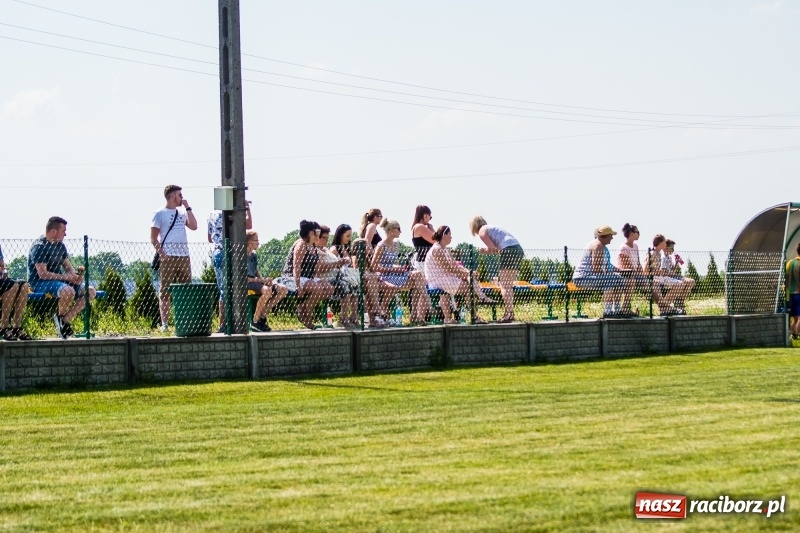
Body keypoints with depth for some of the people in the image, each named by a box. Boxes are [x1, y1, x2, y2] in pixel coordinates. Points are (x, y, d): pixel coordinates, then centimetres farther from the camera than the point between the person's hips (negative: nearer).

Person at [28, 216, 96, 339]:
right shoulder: (39, 246, -14)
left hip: (58, 280, 9)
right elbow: (42, 274, -21)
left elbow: (68, 268, 15)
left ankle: (65, 319, -8)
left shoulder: (60, 245, 13)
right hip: (40, 283, -9)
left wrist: (76, 276, -9)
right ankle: (60, 317, -8)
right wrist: (66, 277, -20)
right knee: (68, 291, -37)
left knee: (90, 291, -6)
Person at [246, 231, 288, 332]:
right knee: (267, 290, -38)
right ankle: (255, 322, -26)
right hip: (246, 284, -9)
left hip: (256, 281, 9)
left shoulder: (254, 254, 18)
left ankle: (262, 316, -4)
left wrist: (264, 280, -1)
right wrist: (261, 280, -18)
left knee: (283, 289, -7)